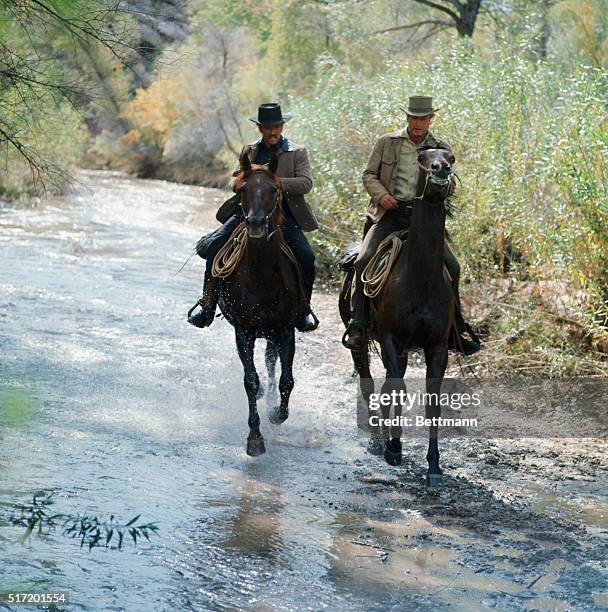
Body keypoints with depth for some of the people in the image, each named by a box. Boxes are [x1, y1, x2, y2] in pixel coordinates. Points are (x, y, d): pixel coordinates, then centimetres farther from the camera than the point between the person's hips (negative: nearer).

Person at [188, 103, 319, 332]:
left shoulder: (297, 152, 7)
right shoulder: (249, 151, 17)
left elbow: (306, 183, -5)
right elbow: (235, 178, 14)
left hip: (283, 215, -2)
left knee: (306, 256, -23)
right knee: (215, 245, -18)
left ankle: (302, 310, -1)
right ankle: (208, 306, -10)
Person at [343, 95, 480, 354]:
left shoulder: (442, 149, 10)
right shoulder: (386, 143, 7)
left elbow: (449, 187, 13)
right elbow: (369, 174, 9)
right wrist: (381, 194, -11)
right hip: (389, 214, -1)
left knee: (451, 267, -10)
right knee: (364, 260, -23)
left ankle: (456, 332, 6)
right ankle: (358, 326, -17)